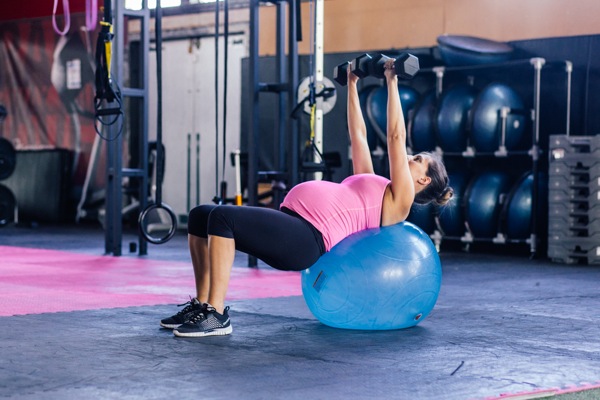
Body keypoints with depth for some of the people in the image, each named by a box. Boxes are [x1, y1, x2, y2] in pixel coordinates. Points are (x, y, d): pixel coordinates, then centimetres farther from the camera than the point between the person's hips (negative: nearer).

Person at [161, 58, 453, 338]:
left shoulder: (400, 199, 5)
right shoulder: (372, 183, 30)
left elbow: (396, 137, 0)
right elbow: (358, 134, 38)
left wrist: (392, 83, 3)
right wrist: (352, 84, 41)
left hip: (306, 237, -10)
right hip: (290, 221, 10)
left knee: (222, 217, -28)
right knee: (200, 216, 0)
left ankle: (216, 315, -25)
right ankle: (202, 304, 2)